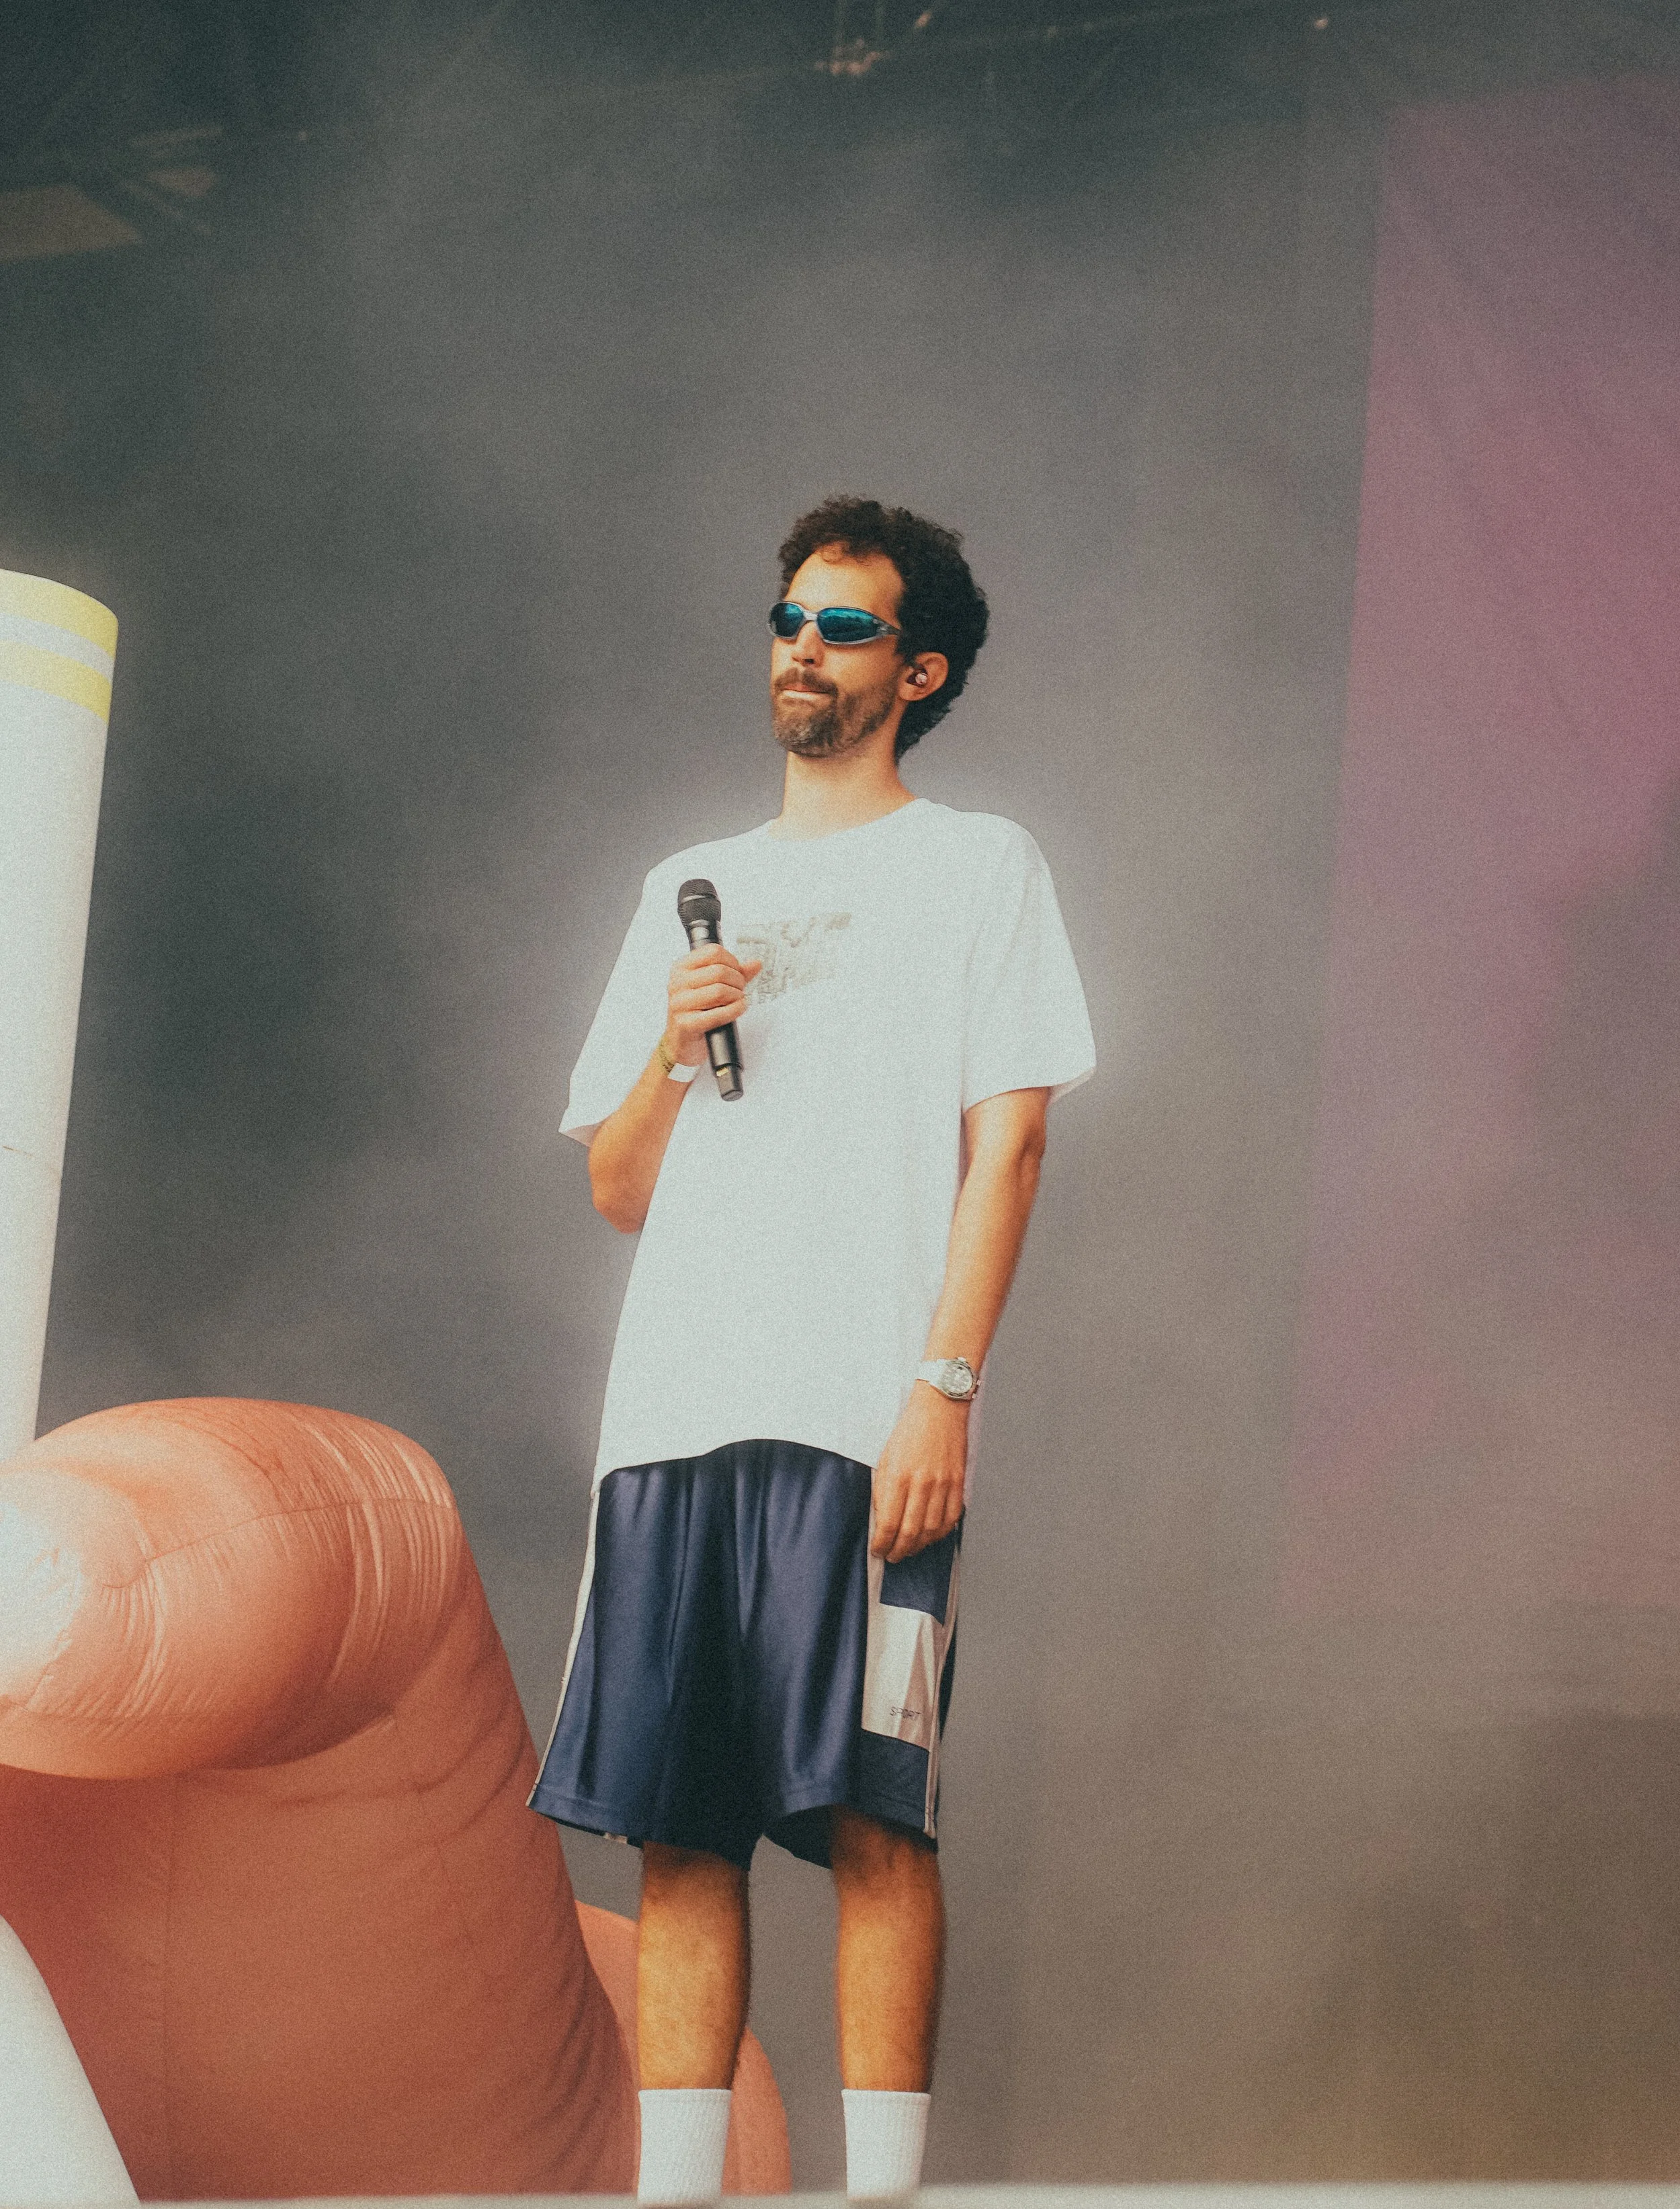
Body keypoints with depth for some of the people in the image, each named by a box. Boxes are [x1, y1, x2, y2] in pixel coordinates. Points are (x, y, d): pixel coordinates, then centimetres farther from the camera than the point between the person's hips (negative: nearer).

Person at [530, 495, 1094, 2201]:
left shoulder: (978, 866, 10)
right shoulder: (688, 893, 24)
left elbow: (1006, 1143, 0)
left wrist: (944, 1386, -11)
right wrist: (672, 1053, 0)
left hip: (868, 1417, -4)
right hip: (674, 1412, 4)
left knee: (869, 1812, -10)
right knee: (678, 1824, -1)